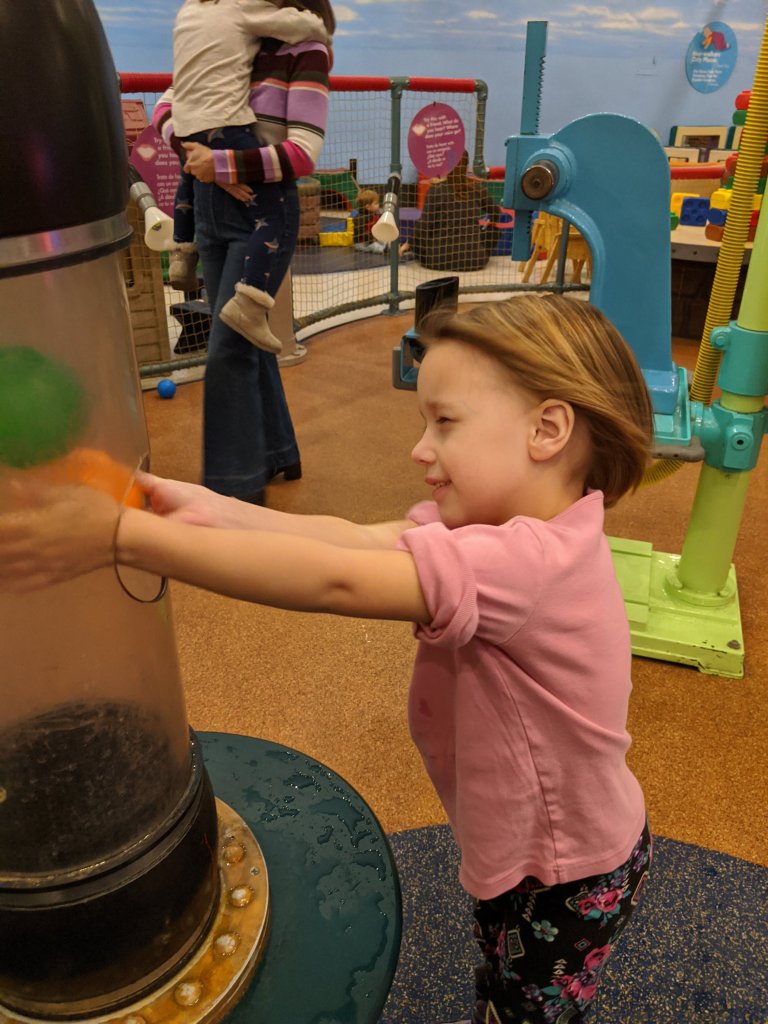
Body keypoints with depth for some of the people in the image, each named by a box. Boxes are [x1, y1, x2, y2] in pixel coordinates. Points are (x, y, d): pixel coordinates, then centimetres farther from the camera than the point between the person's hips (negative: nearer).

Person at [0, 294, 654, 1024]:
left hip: (569, 882, -7)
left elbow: (334, 581, -43)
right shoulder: (497, 519, -10)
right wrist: (213, 512, -29)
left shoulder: (523, 561, -38)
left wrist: (121, 535, -41)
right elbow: (357, 540, -19)